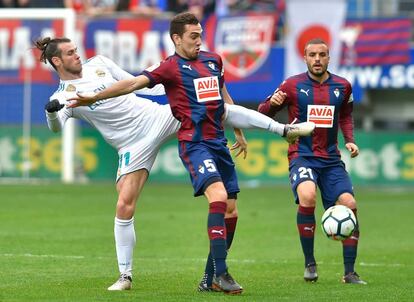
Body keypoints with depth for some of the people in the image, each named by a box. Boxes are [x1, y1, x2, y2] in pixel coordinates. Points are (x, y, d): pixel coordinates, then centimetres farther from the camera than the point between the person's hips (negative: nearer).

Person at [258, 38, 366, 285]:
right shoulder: (293, 85, -1)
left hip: (331, 159, 4)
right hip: (302, 156, -4)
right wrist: (272, 103, -18)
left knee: (349, 205, -12)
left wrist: (350, 140, 9)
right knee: (307, 197, -31)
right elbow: (263, 113, 4)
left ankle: (350, 272, 2)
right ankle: (309, 263, -14)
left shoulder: (342, 86, 8)